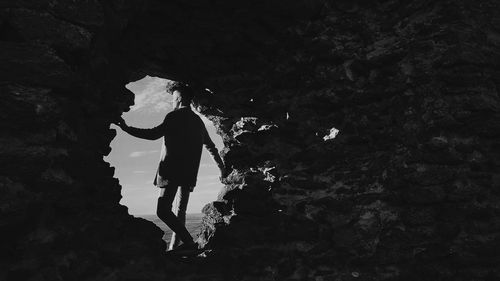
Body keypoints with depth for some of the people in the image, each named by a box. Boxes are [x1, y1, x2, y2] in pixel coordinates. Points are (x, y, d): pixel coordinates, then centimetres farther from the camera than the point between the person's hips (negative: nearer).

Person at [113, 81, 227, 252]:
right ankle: (174, 247, 9)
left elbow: (154, 134, -14)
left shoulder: (176, 116, -2)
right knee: (180, 211, 11)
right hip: (190, 174, 8)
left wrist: (126, 128, -9)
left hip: (173, 170, -8)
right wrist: (222, 167, 38)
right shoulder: (198, 121, 22)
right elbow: (211, 146, 29)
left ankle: (189, 243, -19)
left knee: (163, 210, -11)